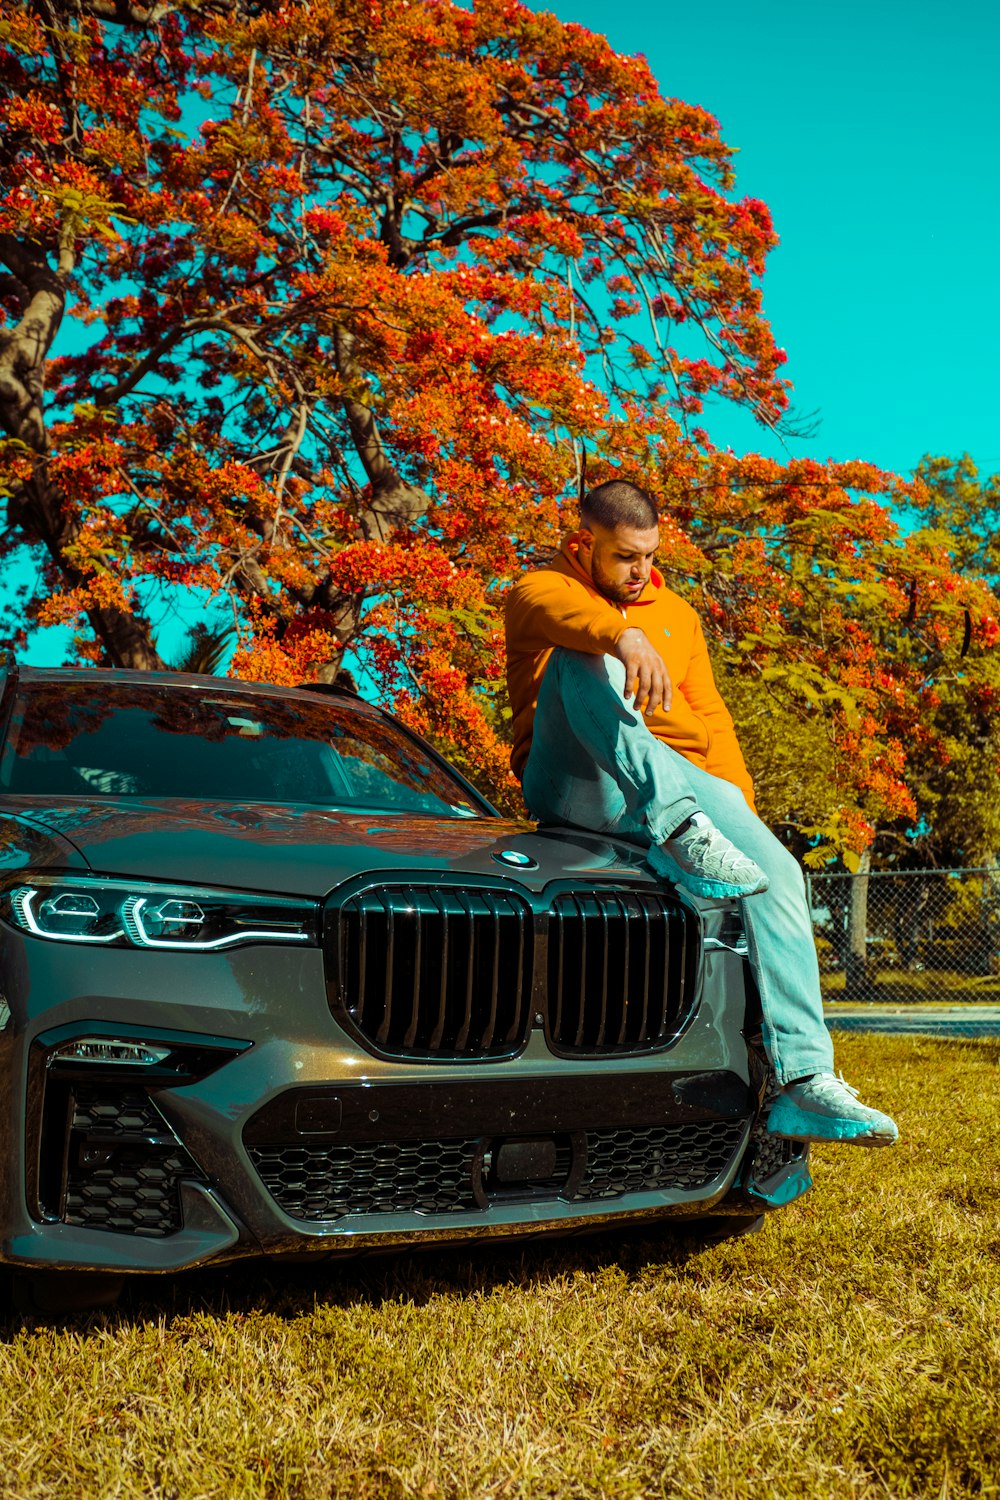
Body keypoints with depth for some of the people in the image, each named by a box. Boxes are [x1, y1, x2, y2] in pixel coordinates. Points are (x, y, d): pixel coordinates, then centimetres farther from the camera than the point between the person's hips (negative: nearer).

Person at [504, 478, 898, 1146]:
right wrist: (625, 636, -41)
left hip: (683, 783, 4)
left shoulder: (676, 613, 28)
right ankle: (678, 832, -46)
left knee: (779, 872, -19)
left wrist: (736, 801, 5)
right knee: (583, 656, -31)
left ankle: (805, 1079, -23)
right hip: (575, 783, -4)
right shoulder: (540, 591, 9)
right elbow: (555, 607, -18)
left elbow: (710, 716, 23)